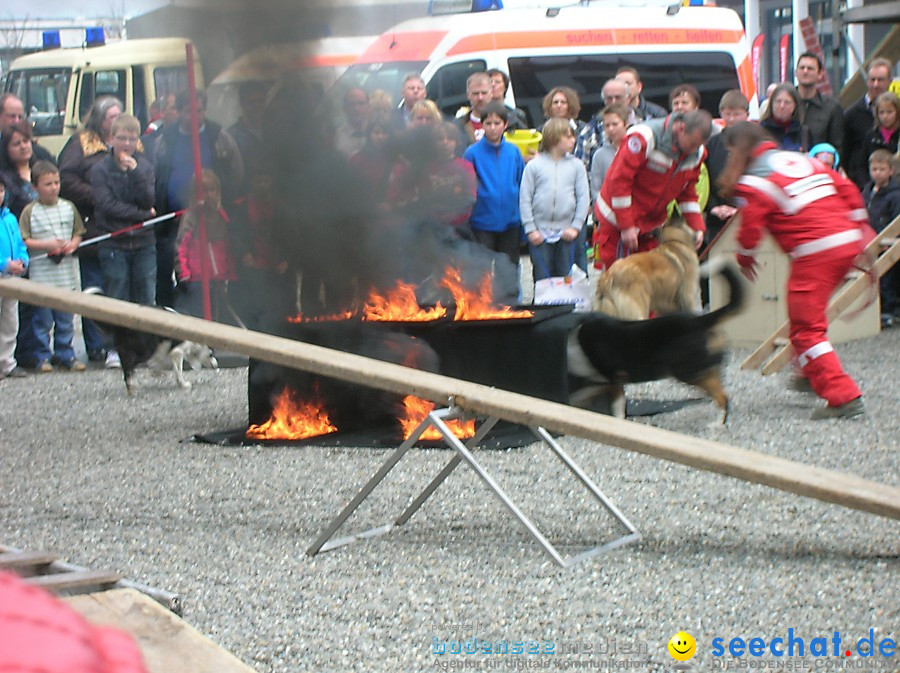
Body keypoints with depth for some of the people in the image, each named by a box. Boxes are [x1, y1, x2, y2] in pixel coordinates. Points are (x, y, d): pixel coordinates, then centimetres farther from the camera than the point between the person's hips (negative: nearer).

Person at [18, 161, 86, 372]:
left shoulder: (68, 207, 8)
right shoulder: (30, 211, -3)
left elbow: (78, 233, 14)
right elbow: (23, 241, -6)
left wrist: (72, 244, -7)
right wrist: (47, 245, -16)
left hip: (67, 274, 3)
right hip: (41, 274, -3)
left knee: (66, 319, 8)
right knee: (43, 319, 0)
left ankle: (65, 354, 17)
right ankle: (42, 357, 9)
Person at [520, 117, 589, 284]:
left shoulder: (576, 165, 6)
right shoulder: (534, 165, 1)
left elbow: (584, 197, 5)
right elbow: (525, 199, 1)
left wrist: (575, 226, -3)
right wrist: (530, 229, -5)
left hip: (566, 233, 2)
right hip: (540, 234, -1)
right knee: (542, 278, -1)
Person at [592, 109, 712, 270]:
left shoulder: (697, 154, -4)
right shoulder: (644, 138, -24)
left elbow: (687, 193, 9)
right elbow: (619, 181, -21)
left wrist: (697, 227, -5)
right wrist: (626, 226, -20)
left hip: (651, 225, 6)